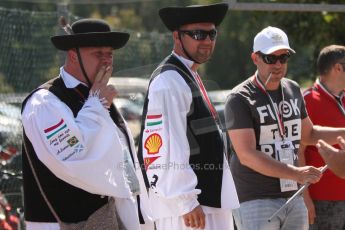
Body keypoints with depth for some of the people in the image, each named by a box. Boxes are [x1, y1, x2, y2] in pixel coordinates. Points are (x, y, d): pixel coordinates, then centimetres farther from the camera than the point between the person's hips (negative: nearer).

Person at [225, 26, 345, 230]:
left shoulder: (293, 89, 11)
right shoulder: (240, 99, -11)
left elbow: (308, 134, 27)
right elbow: (247, 156, -20)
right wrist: (296, 174, -27)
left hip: (293, 196, 7)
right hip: (255, 201, -7)